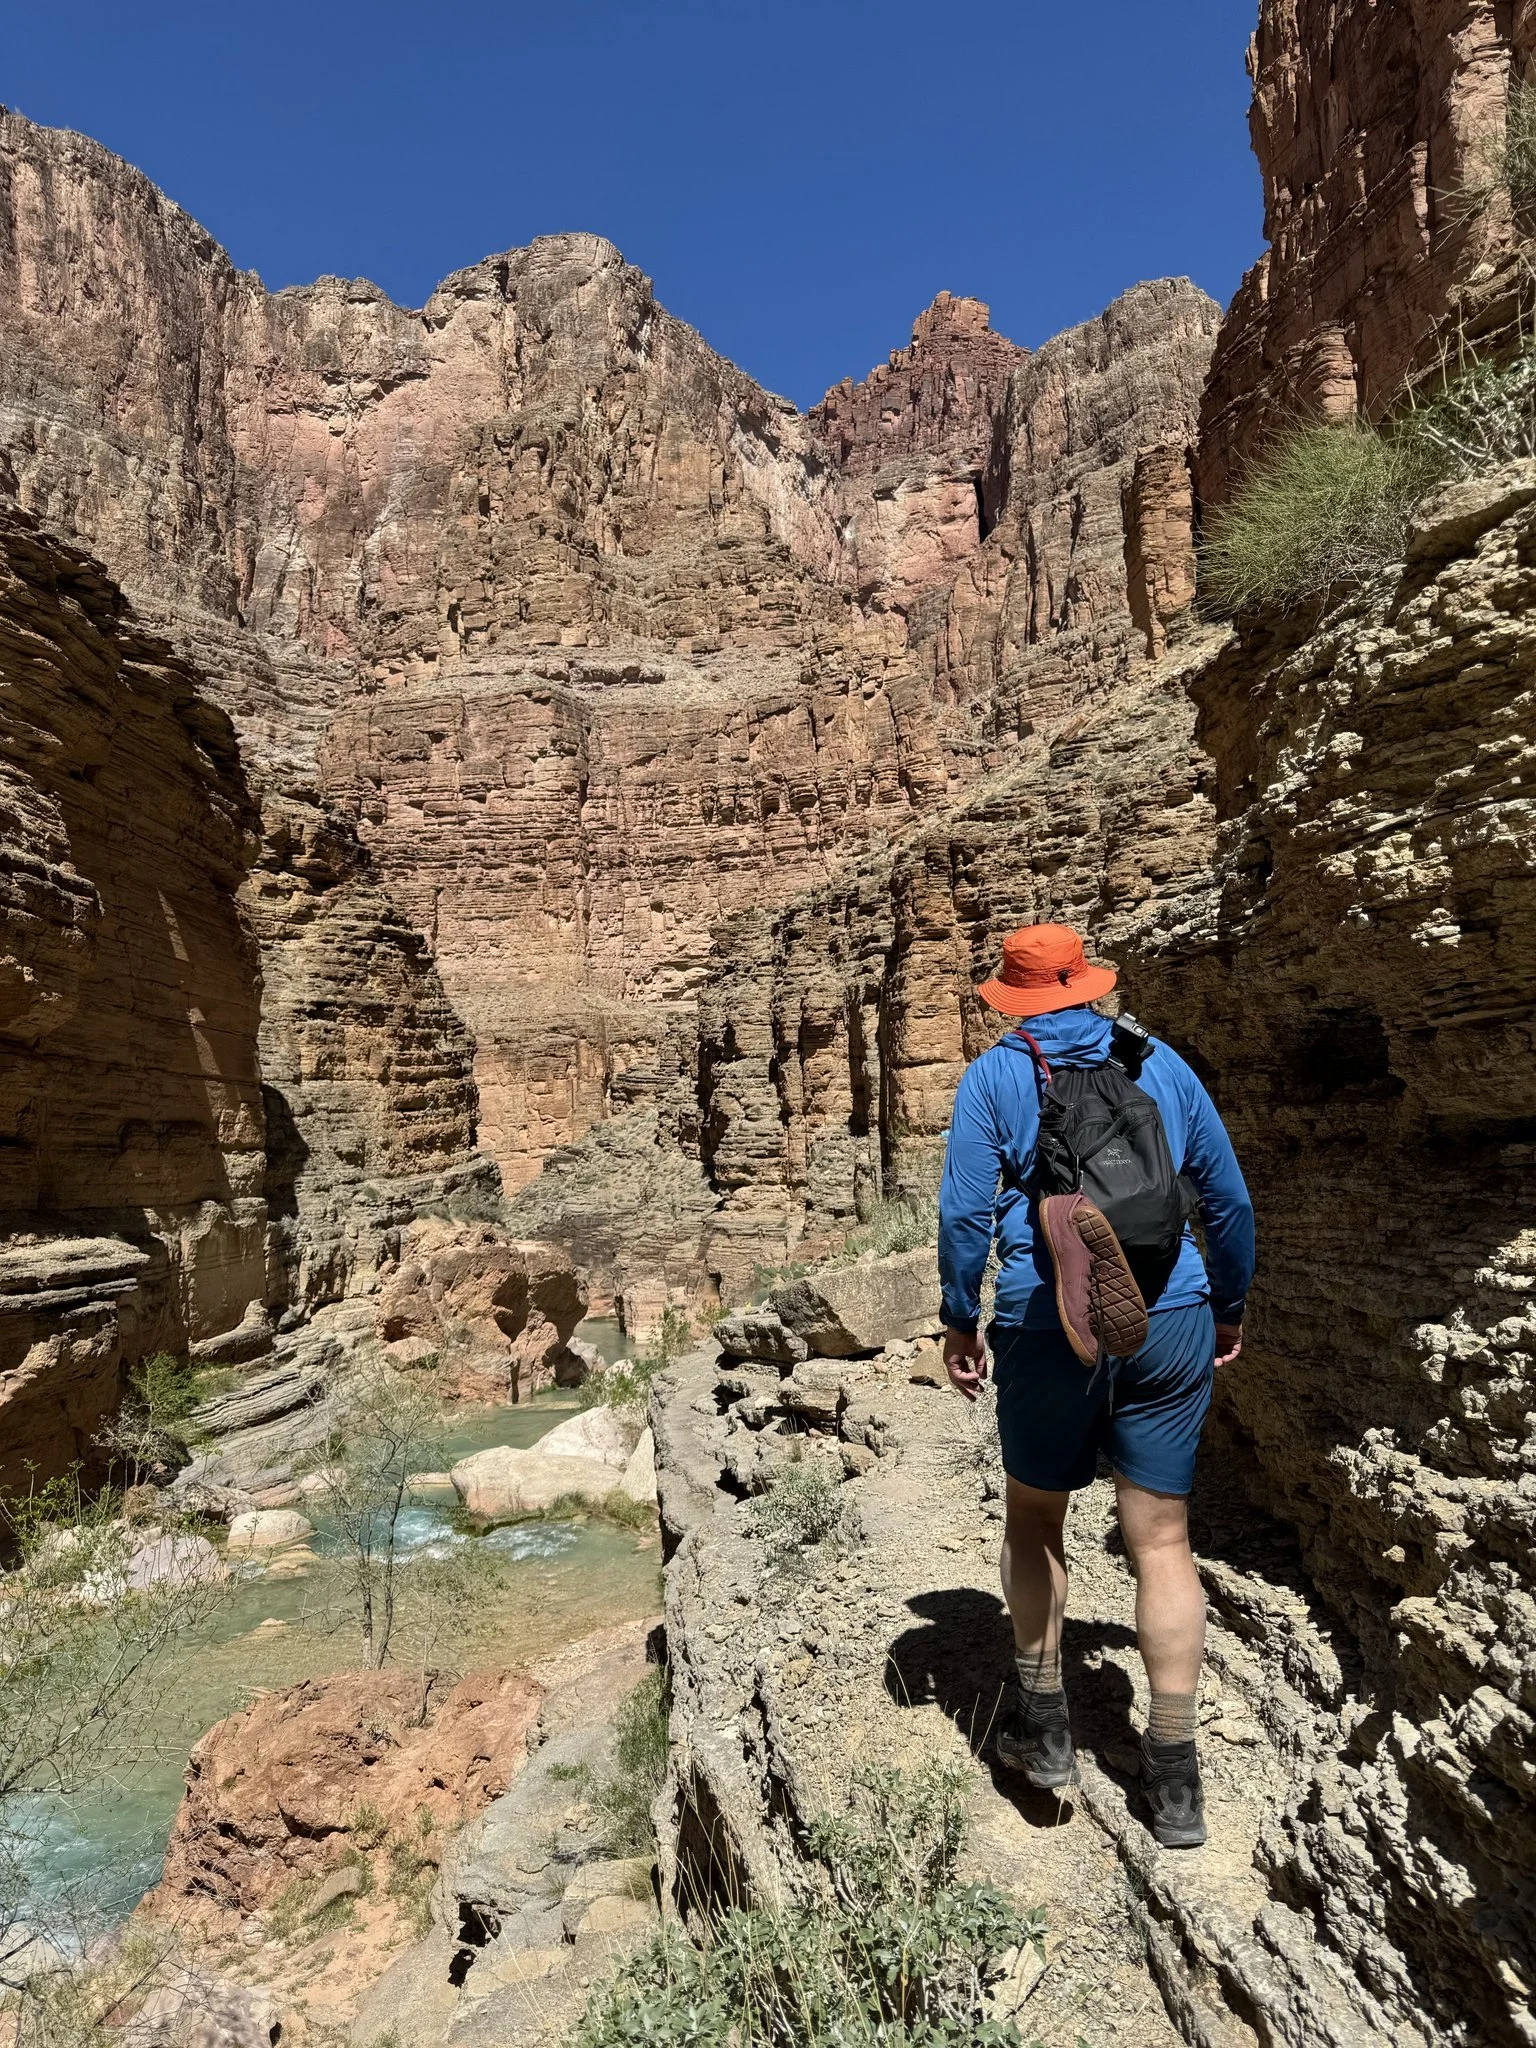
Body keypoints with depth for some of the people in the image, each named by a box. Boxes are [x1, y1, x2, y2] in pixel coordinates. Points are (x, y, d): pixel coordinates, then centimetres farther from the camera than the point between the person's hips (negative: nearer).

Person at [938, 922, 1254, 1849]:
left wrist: (960, 1322, 4)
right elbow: (1231, 1200, 11)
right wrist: (1230, 1308, 23)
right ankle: (1175, 1778, 16)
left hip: (1047, 1327, -2)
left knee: (1035, 1518, 18)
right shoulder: (1162, 1064, 8)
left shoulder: (995, 1076, -1)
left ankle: (1046, 1725, 28)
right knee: (1163, 1541, 10)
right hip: (1169, 1323, 2)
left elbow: (965, 1213, -7)